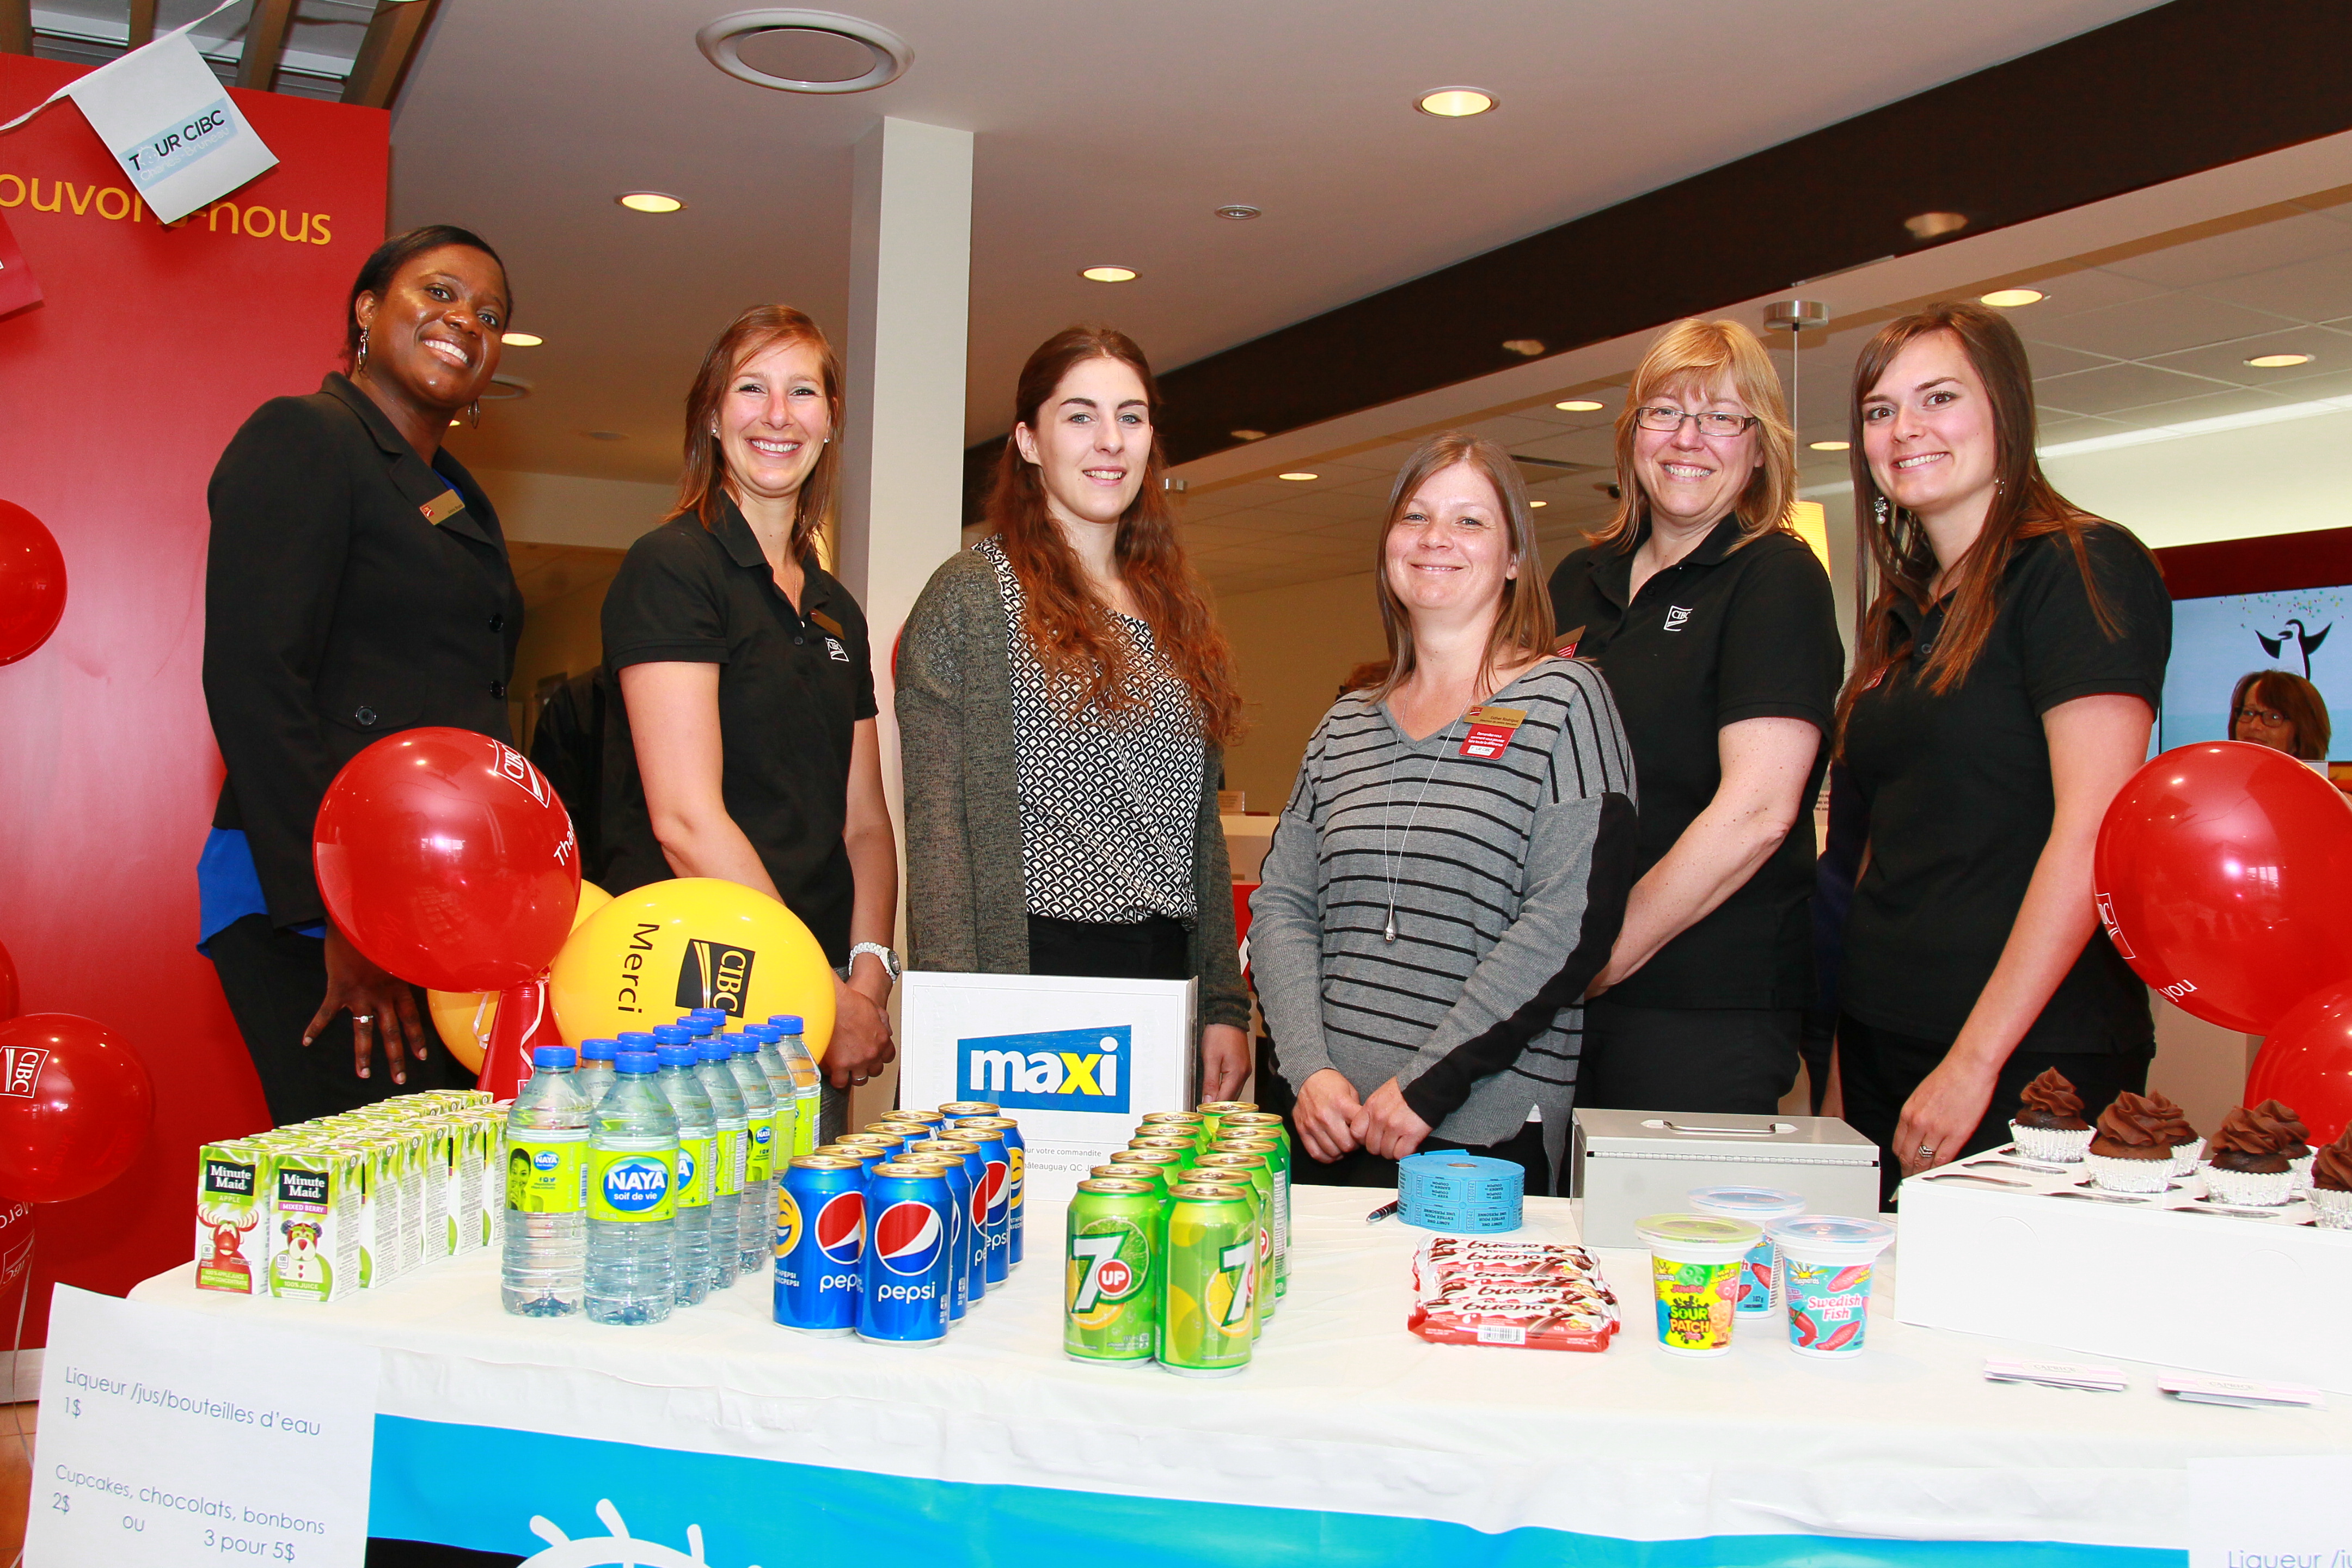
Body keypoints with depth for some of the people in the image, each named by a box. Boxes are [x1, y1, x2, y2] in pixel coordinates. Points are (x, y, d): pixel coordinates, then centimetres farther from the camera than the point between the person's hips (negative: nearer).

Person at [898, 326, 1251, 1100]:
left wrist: (1226, 1005, 10)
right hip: (1034, 970, -5)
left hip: (1164, 977, 6)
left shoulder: (1176, 610, 15)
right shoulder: (972, 596, -4)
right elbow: (939, 827, -10)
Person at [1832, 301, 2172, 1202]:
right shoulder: (1904, 610, 15)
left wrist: (1976, 1058, -20)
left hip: (2030, 1057, -7)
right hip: (1885, 1045, 7)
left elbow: (2093, 833, -17)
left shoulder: (2081, 566, -8)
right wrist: (1850, 1041, 9)